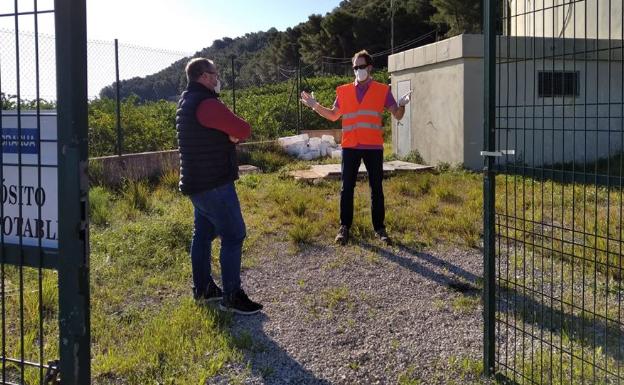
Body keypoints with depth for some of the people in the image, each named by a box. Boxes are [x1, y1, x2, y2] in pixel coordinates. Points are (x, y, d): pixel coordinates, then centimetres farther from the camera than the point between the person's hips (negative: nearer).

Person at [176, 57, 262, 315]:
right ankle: (231, 297, -4)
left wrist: (229, 136, -8)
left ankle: (203, 288, 26)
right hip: (214, 184, -11)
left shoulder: (187, 102, 15)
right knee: (233, 236, -7)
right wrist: (232, 133, 0)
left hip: (196, 183, 11)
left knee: (204, 233, 16)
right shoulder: (206, 103, -19)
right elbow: (242, 130, -20)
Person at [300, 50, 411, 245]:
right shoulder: (344, 91, 9)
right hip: (350, 146, 1)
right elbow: (333, 115, 18)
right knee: (347, 188, 3)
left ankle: (379, 228, 12)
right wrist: (316, 106, 4)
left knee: (376, 188, 4)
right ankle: (344, 227, 11)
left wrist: (402, 105, -18)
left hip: (373, 147, -1)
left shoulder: (382, 90, 4)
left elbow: (397, 115, 3)